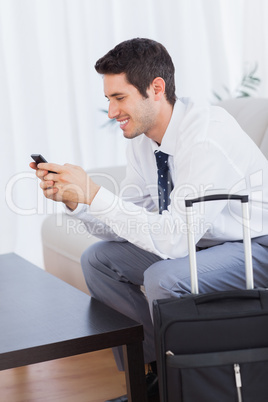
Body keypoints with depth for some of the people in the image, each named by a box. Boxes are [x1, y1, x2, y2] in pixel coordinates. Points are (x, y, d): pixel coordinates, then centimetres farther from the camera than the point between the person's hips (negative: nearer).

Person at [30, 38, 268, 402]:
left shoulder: (206, 136, -28)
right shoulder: (142, 138, -2)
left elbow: (174, 238, -34)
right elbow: (122, 228, 3)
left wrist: (94, 193, -33)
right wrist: (75, 200, -15)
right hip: (196, 241, 9)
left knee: (163, 277, -32)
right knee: (98, 260, 2)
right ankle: (157, 369, 10)